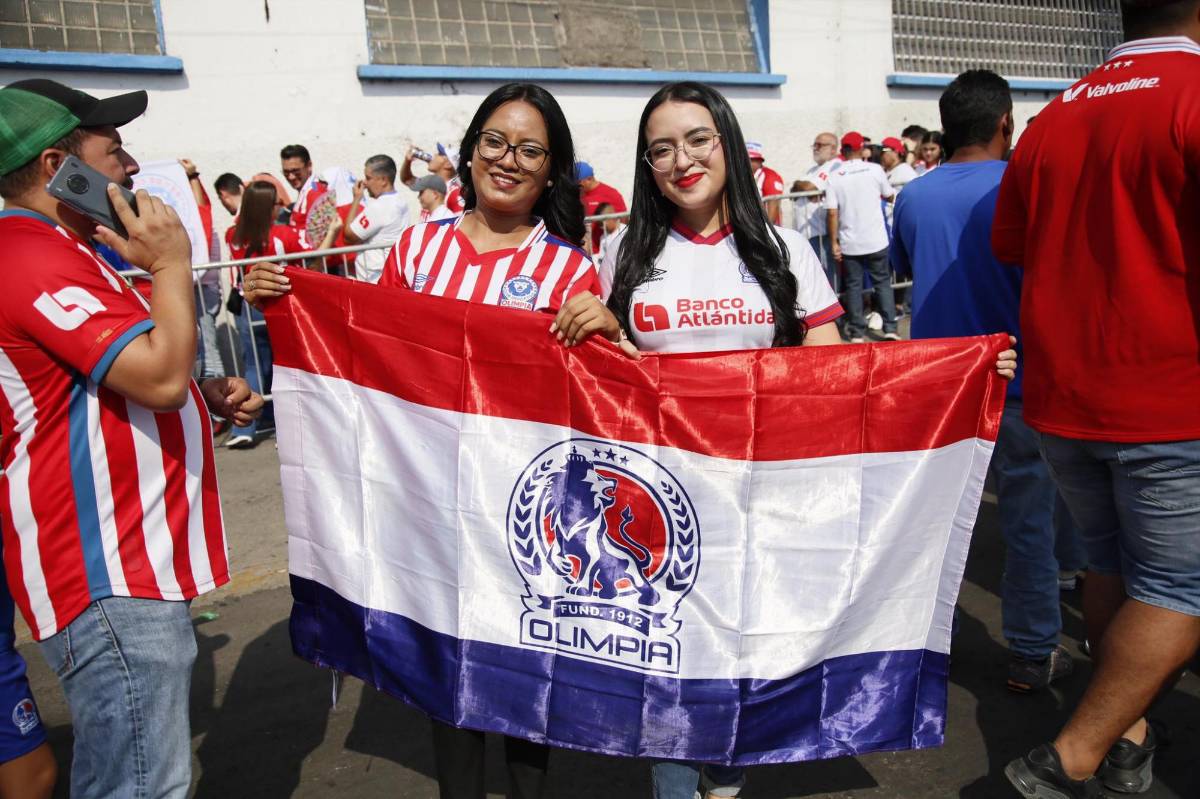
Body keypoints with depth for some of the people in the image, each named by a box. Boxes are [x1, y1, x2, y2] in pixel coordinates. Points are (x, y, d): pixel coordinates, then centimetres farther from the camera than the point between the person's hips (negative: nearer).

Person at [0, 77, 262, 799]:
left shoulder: (60, 251, 19)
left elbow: (127, 380, 28)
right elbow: (161, 374, -26)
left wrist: (209, 394, 9)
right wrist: (173, 264, -12)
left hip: (126, 562, 11)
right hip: (108, 576, -11)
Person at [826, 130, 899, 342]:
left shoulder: (835, 176, -6)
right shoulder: (875, 169, -5)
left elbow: (832, 213, -9)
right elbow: (889, 196, 10)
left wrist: (834, 242, -3)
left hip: (849, 243, 0)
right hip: (876, 240, 0)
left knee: (853, 285, 9)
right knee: (882, 281, 12)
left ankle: (856, 332, 11)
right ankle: (890, 328, 8)